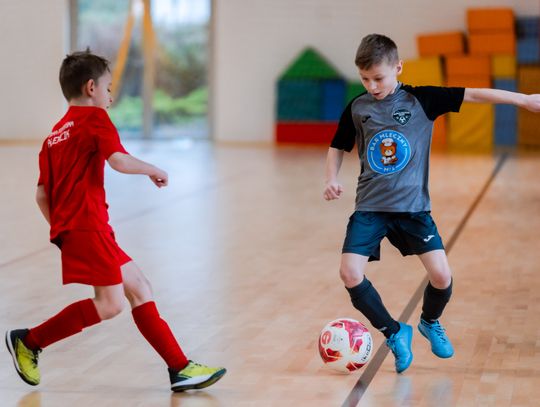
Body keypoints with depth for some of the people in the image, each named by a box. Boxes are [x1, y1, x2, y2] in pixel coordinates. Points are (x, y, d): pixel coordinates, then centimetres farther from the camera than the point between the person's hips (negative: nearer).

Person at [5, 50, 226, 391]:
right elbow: (119, 161, -18)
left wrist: (62, 231, 21)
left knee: (139, 288, 8)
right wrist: (153, 169, -2)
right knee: (110, 303, -9)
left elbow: (42, 195, 17)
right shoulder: (94, 117, -2)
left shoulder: (55, 135, 21)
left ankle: (180, 369, 5)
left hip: (69, 227, 10)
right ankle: (29, 341, -2)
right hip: (88, 225, -10)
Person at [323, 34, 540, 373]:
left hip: (413, 206, -1)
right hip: (370, 208, 1)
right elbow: (338, 147, 17)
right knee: (350, 273, -16)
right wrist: (332, 179, -1)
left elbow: (472, 95, -5)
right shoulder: (357, 108, 2)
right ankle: (395, 333, 6)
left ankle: (430, 322, 24)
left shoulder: (421, 100, -4)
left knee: (441, 275, -11)